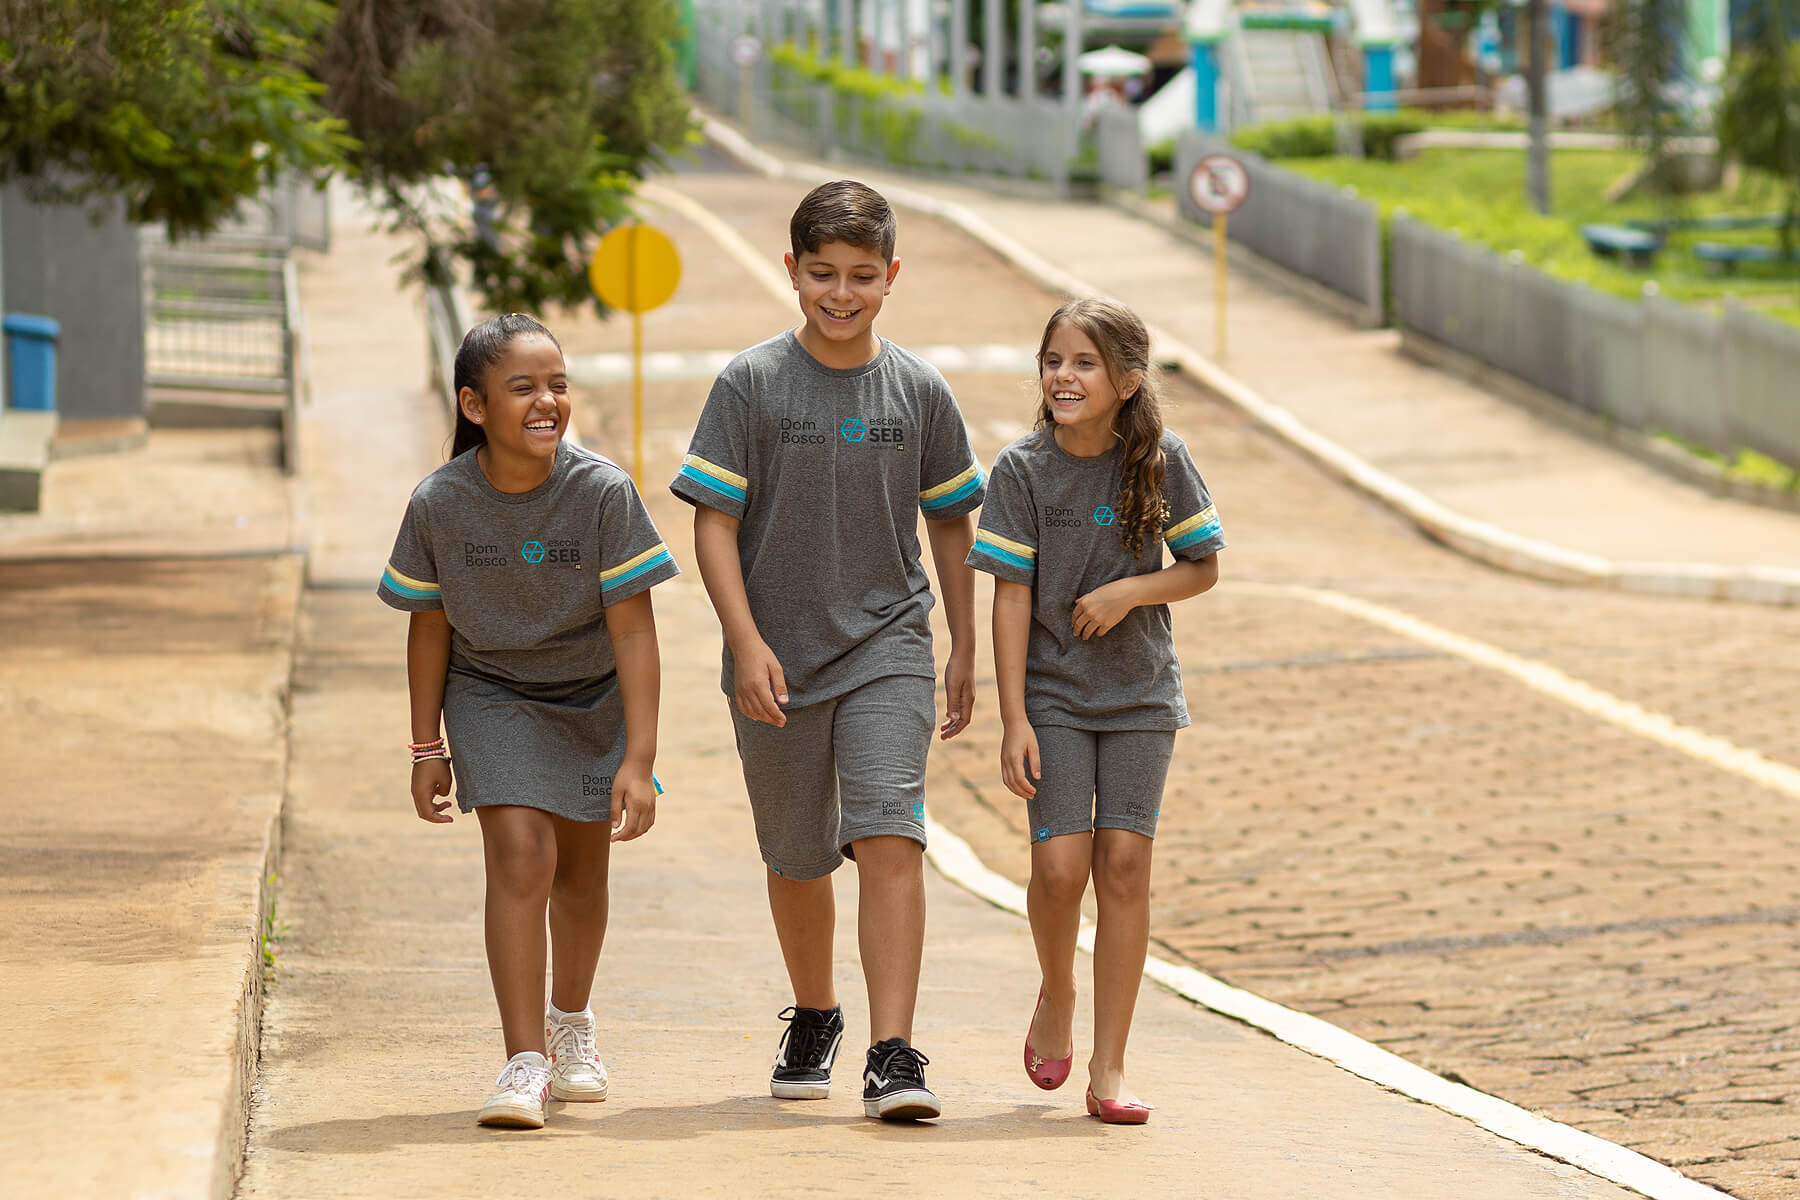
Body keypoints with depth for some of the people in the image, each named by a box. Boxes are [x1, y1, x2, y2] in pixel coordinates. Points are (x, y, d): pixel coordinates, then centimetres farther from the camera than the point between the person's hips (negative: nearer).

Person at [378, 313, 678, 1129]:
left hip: (594, 695, 1)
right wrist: (428, 748, 1)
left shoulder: (602, 493, -26)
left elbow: (633, 631, -22)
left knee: (581, 866, 13)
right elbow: (430, 627, -6)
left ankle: (571, 1020, 40)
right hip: (492, 694, -1)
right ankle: (524, 1062, -15)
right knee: (519, 854, -17)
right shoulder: (439, 504, -21)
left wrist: (638, 760, -25)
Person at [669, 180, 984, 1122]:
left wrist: (965, 651, 12)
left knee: (889, 837, -17)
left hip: (887, 646, 0)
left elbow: (950, 520, 12)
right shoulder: (751, 384, -5)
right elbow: (714, 522, -6)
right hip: (778, 658, 0)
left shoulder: (919, 391, 1)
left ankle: (893, 1055, -20)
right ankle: (813, 1018, 39)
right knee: (797, 856, 13)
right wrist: (747, 641, -16)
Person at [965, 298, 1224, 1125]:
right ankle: (1057, 1000, 20)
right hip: (1053, 693, -1)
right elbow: (1011, 598, -8)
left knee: (1124, 862, -4)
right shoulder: (1022, 470, -9)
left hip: (1139, 692, 1)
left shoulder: (1160, 463, -6)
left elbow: (1202, 568, 3)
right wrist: (1014, 721, -12)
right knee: (1060, 862, -12)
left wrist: (1132, 592, -17)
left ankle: (1108, 1069, 1)